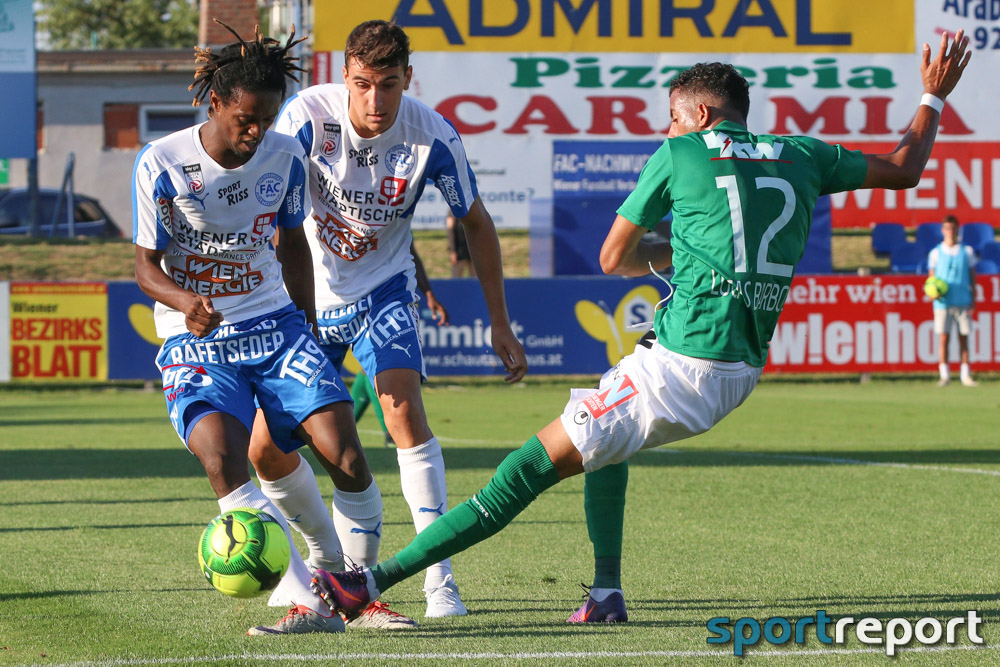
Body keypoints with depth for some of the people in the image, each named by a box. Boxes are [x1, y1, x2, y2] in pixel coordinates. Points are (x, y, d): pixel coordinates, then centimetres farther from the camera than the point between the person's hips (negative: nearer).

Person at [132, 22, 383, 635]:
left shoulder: (285, 156, 0)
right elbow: (146, 264, -4)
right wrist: (185, 301, -25)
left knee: (344, 452, -15)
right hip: (197, 340, -3)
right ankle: (311, 606, -30)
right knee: (222, 458, -29)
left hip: (274, 325, 3)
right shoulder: (161, 164, -10)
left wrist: (307, 334, 16)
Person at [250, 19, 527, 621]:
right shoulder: (308, 116, -22)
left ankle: (440, 579, -24)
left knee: (404, 408, -26)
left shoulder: (434, 137, -19)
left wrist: (501, 325, -1)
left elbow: (477, 223, -3)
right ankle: (329, 557, 26)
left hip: (384, 289, -1)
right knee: (267, 451, -2)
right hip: (309, 295, 1)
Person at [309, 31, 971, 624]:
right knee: (604, 430, 32)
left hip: (680, 366, -7)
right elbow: (904, 169, 27)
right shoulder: (801, 156, 14)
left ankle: (376, 580, -13)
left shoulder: (680, 155, 2)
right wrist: (934, 98, 41)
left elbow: (613, 257, 8)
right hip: (742, 372, 7)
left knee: (536, 464, -9)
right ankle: (606, 596, 24)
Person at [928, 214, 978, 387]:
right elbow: (932, 277, 9)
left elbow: (972, 276, 9)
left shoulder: (967, 251, 6)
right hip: (943, 302, -1)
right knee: (943, 338, -3)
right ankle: (944, 375, 3)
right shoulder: (935, 253, 4)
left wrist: (972, 300, 3)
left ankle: (965, 375, 9)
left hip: (963, 301, 1)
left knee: (963, 338, 3)